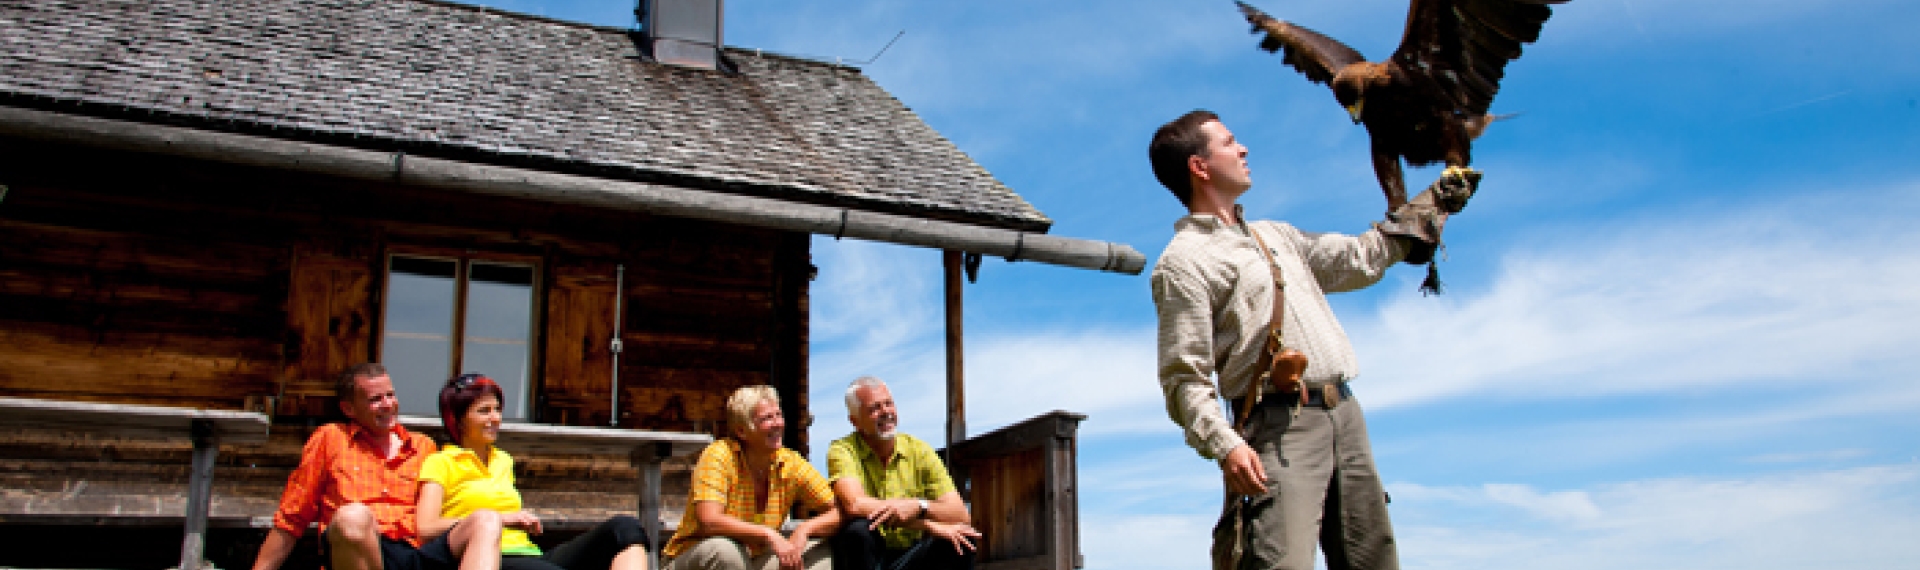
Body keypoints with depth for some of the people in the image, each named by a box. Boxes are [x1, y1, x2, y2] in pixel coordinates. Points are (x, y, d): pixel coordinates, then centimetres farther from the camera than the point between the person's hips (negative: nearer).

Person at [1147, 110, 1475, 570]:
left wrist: (1432, 202, 34)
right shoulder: (1183, 263, -4)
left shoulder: (1273, 235, 24)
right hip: (1281, 427, -8)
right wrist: (1223, 445, -26)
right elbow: (1183, 378, -12)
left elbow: (1356, 259, 31)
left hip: (1344, 413, 8)